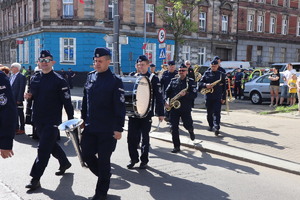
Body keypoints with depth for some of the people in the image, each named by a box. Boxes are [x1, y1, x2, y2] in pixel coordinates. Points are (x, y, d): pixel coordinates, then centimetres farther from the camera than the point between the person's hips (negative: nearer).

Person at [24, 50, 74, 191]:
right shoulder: (34, 79, 8)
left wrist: (71, 120, -12)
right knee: (51, 144, 20)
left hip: (52, 121, -7)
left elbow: (67, 101, -11)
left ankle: (35, 179, 0)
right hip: (38, 120, 7)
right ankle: (64, 163, 42)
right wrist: (29, 96, -2)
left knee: (43, 149, -7)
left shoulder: (59, 80, -11)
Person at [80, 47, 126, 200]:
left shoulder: (115, 81, -10)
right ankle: (104, 175, 36)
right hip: (90, 127, 6)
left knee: (103, 159, 4)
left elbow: (120, 106, -13)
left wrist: (118, 128, -16)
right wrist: (83, 119, 15)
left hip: (107, 129, -5)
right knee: (86, 154, 9)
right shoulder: (90, 77, 8)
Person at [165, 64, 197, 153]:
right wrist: (167, 101, -6)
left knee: (187, 125, 1)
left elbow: (194, 94, -8)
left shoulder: (191, 81, 0)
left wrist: (185, 94, -24)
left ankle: (191, 131, 40)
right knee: (174, 127, -2)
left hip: (186, 108, -2)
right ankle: (176, 146, 7)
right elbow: (167, 92, 10)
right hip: (173, 107, 2)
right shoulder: (173, 81, 10)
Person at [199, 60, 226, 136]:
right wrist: (206, 85, -18)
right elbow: (200, 83, 4)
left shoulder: (221, 74, 5)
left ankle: (216, 128, -15)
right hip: (208, 96, 2)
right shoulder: (206, 73, 6)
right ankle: (211, 126, 28)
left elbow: (224, 87, 6)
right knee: (209, 113, 11)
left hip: (218, 97, -2)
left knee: (217, 112, -11)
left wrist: (224, 97, 1)